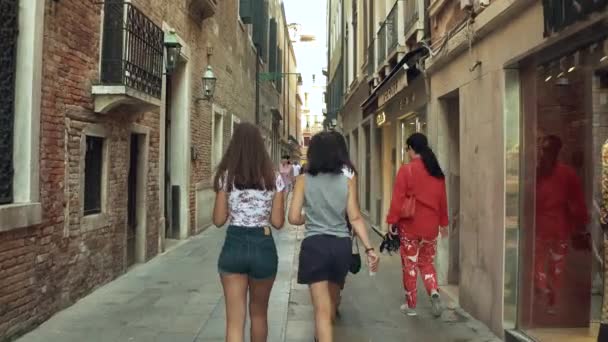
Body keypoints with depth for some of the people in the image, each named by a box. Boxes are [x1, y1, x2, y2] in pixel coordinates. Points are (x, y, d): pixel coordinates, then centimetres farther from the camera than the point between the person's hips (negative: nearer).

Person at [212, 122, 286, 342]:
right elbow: (277, 222, -3)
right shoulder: (273, 178, -2)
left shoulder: (226, 177, -4)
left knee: (235, 319, 4)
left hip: (234, 246, -1)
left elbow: (219, 220, -1)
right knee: (258, 313, 22)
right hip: (263, 247, 1)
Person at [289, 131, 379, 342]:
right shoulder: (348, 178, 2)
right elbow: (355, 217, -4)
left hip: (314, 245, -3)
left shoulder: (304, 180, -2)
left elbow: (294, 218, -4)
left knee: (322, 308, 0)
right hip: (342, 245, 3)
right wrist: (369, 248, -2)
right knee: (332, 300, 25)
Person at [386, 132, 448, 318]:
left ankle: (411, 305, 16)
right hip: (431, 226, 4)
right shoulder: (437, 172, 4)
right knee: (426, 262, 20)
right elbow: (442, 200, 9)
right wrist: (443, 223, 18)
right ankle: (434, 293, -2)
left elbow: (398, 199, -14)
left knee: (410, 265, 9)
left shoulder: (406, 170, -12)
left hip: (409, 226, -4)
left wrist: (391, 221, -8)